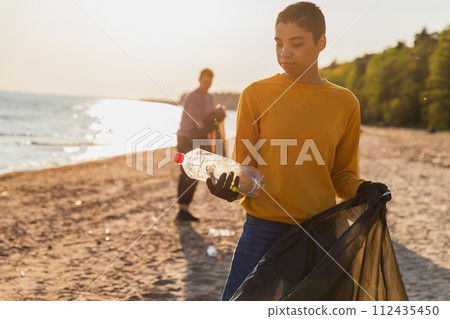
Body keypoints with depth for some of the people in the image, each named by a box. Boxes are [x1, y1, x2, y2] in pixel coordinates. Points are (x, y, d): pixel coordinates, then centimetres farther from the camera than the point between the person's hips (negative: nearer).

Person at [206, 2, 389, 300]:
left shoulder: (345, 103, 5)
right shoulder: (256, 94, 0)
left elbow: (341, 175, 12)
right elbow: (246, 169, 2)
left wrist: (361, 189, -8)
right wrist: (230, 189, -18)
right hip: (264, 228, -1)